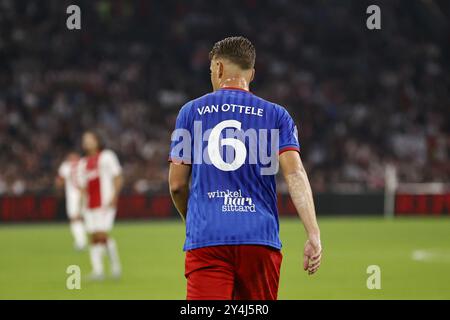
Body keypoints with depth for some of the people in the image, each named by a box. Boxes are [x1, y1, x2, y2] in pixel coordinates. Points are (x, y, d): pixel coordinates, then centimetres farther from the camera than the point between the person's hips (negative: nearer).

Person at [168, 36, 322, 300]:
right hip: (260, 239, 1)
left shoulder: (191, 111, 10)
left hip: (205, 240, -1)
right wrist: (314, 235, -11)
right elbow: (295, 173, -5)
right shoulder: (276, 115, 9)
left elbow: (177, 184, 10)